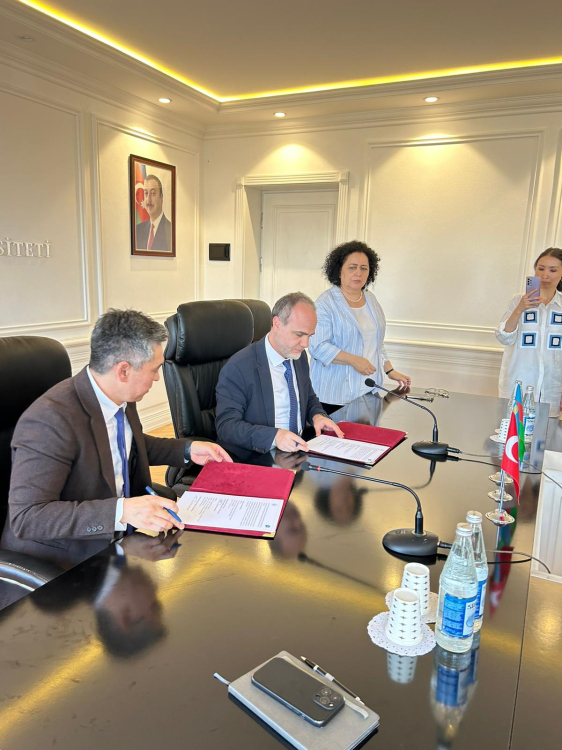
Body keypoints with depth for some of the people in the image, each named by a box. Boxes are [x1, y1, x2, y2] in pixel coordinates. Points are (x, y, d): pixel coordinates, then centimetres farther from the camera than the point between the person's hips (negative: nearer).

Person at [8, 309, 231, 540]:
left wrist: (188, 449, 5)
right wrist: (120, 510, -35)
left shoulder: (121, 397, -3)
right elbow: (25, 517, -27)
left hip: (125, 531, 8)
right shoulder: (50, 420, -26)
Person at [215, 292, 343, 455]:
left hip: (299, 451, 6)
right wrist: (274, 436, -32)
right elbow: (226, 426, -18)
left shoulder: (299, 356, 5)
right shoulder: (238, 368, -17)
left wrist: (317, 415, -3)